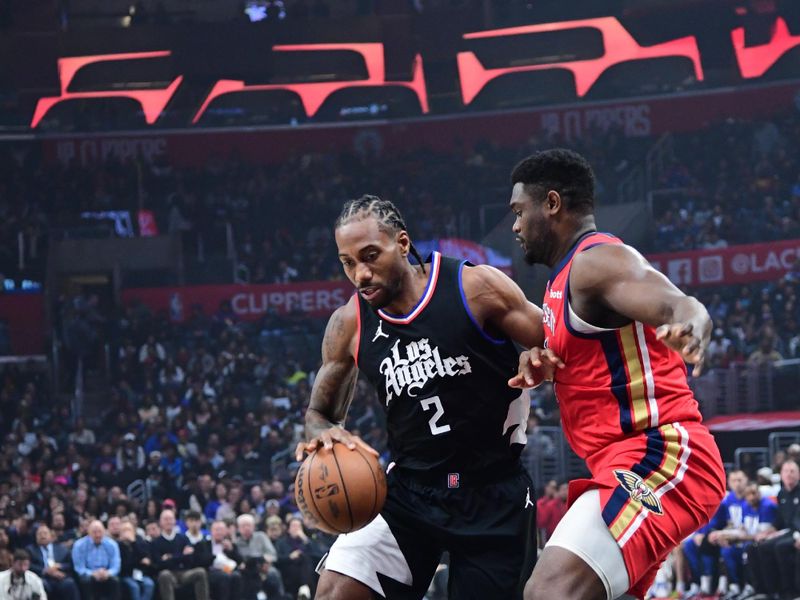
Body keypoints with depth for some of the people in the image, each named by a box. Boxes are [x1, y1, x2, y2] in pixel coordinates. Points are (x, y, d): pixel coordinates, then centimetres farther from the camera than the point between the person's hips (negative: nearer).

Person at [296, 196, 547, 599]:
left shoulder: (476, 288, -13)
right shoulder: (349, 325, -3)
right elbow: (320, 410, 10)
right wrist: (324, 433, -15)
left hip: (493, 494, -2)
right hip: (408, 489, 2)